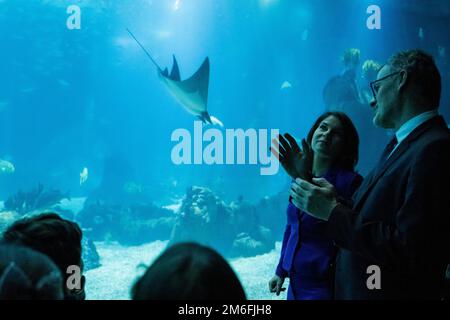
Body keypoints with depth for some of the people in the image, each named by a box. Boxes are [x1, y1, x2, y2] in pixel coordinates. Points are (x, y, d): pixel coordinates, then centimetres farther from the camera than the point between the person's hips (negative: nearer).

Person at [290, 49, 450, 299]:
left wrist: (333, 212, -20)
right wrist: (306, 176, 7)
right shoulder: (400, 145, 10)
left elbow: (411, 251, -25)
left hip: (394, 292, -9)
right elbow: (363, 217, 6)